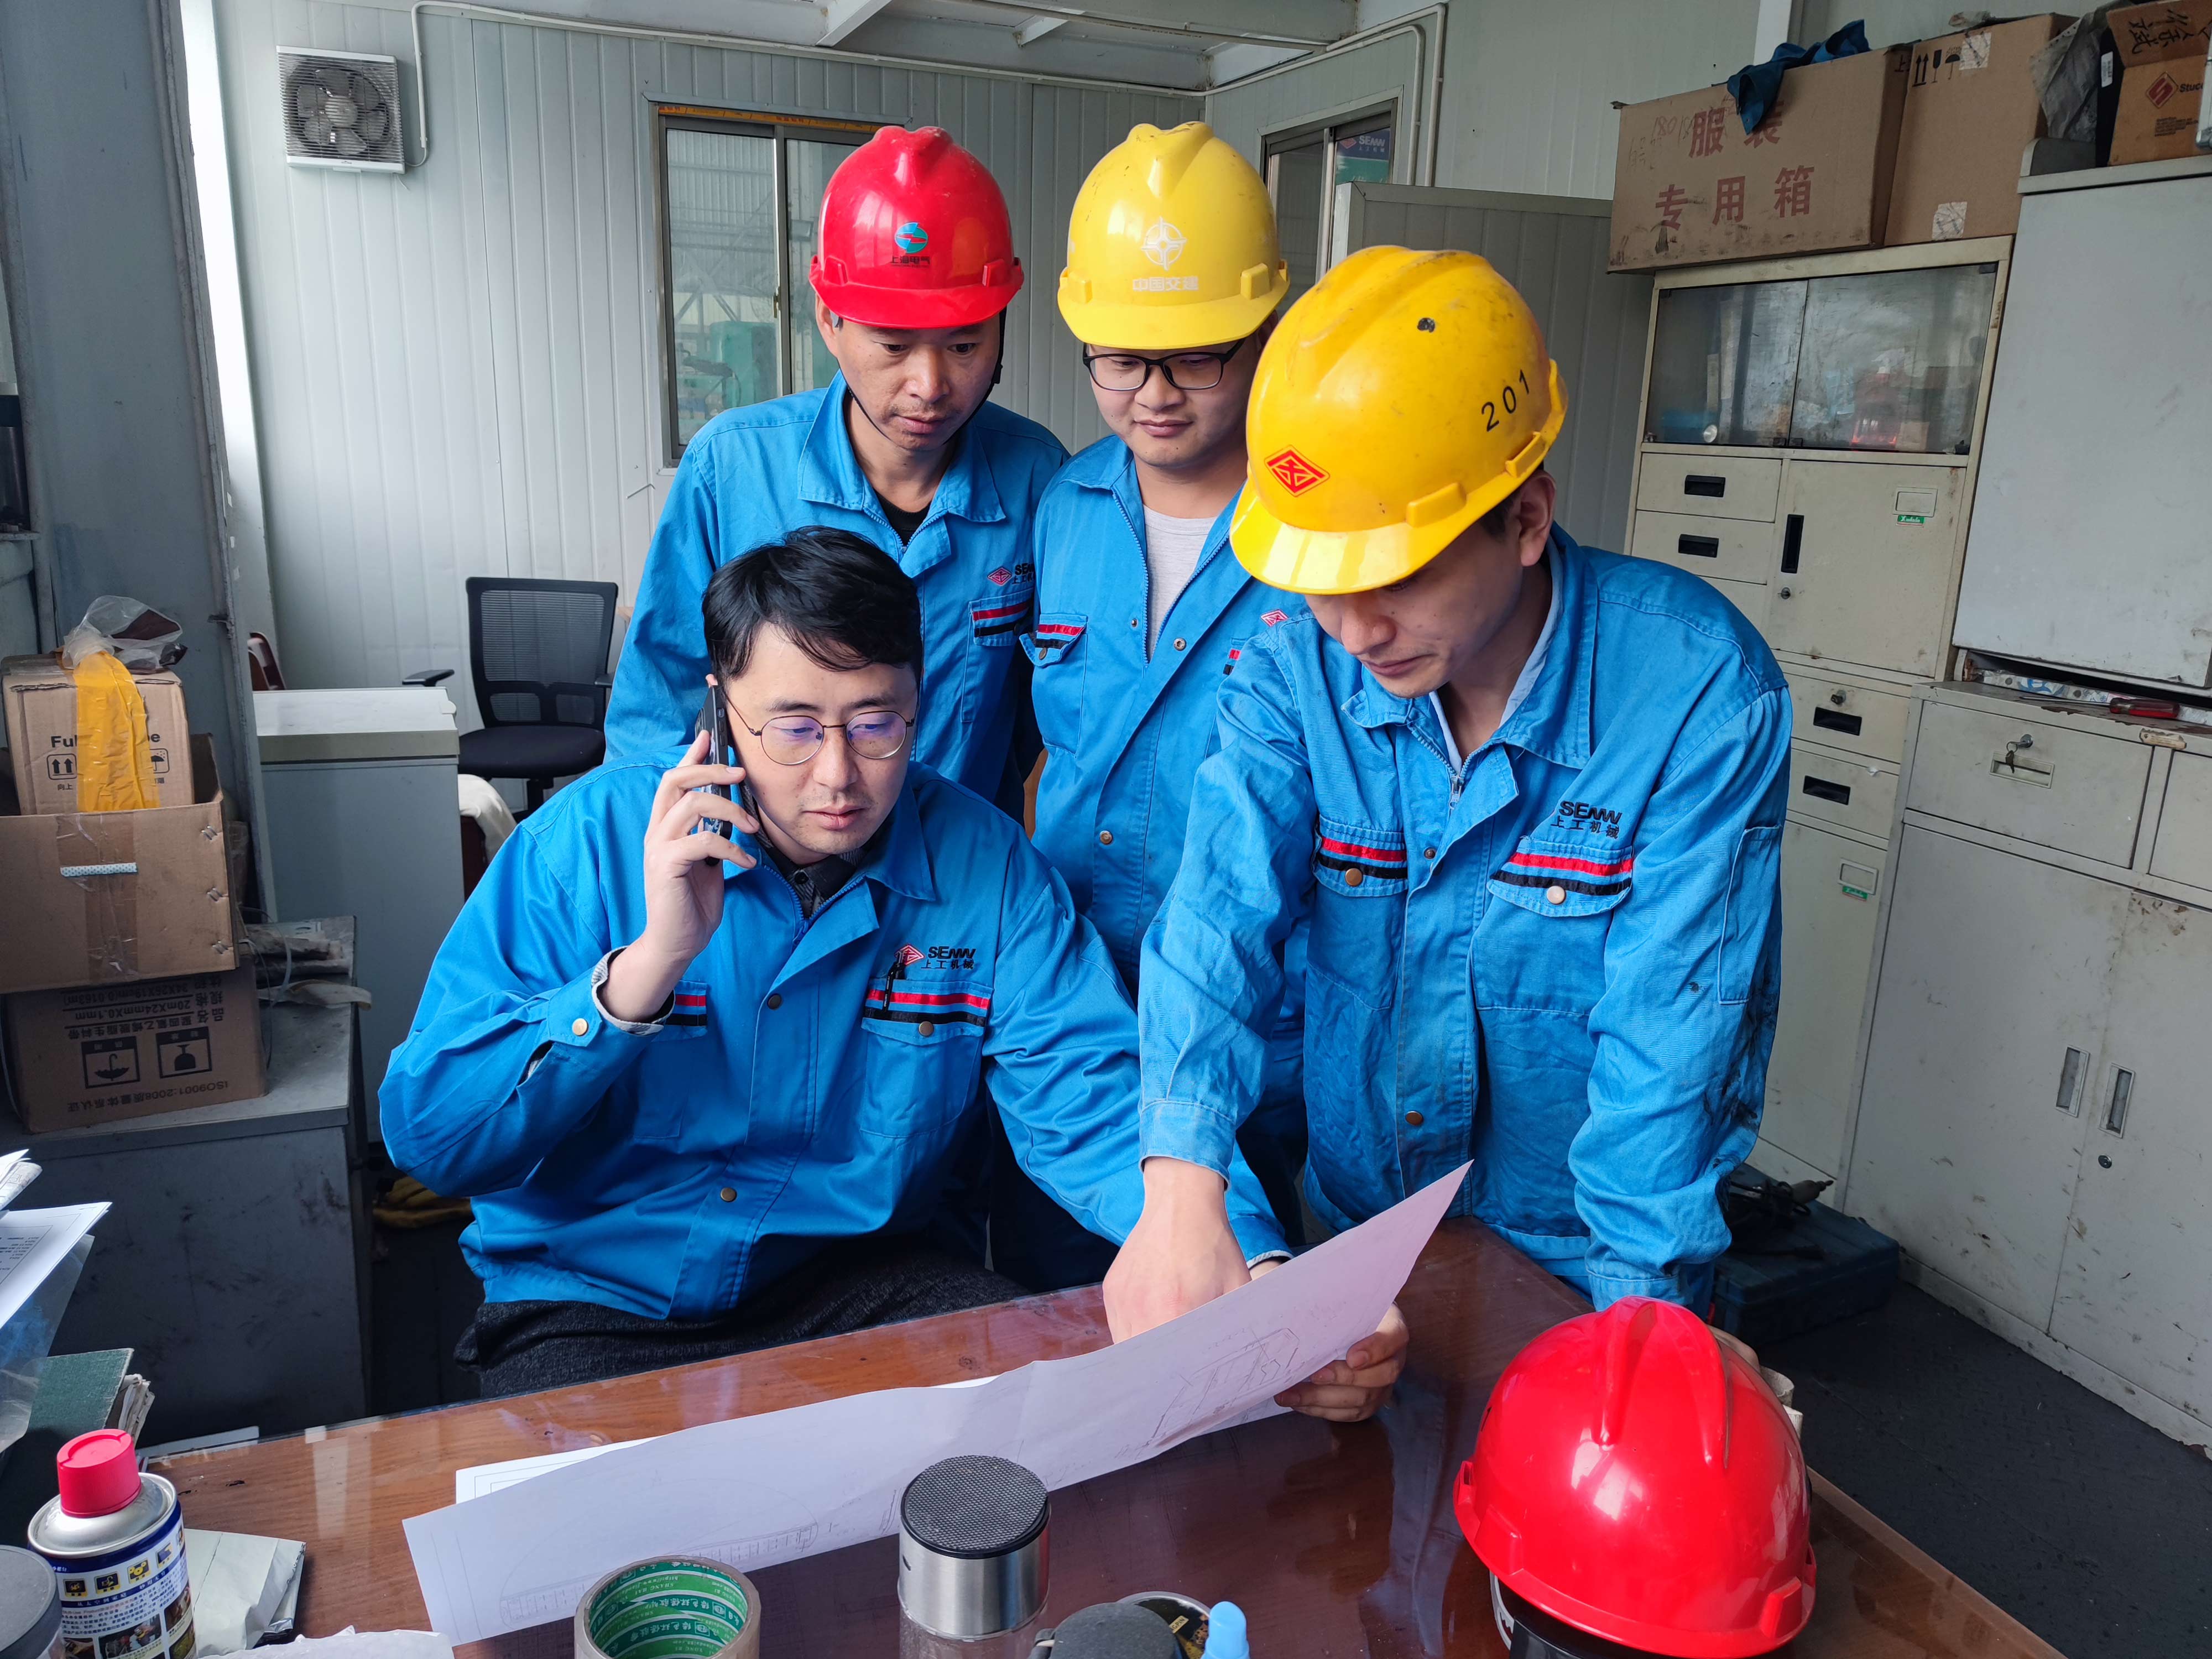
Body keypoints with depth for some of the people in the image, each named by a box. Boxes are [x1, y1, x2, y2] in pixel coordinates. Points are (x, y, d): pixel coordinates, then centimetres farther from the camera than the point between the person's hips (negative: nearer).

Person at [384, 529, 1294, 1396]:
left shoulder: (984, 864, -8)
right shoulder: (590, 839, -12)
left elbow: (1088, 1095, -12)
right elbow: (426, 1136, -16)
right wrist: (653, 959, -29)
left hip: (854, 1274, 2)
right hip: (594, 1300, -1)